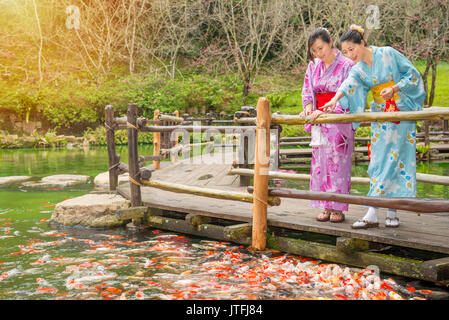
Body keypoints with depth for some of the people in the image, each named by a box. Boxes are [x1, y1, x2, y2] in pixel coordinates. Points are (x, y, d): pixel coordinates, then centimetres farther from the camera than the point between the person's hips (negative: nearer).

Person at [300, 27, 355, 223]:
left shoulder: (346, 65, -7)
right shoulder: (313, 66, 10)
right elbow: (308, 90, 10)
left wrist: (326, 111, -24)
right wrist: (308, 109, -10)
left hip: (339, 120, -5)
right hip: (319, 121, 5)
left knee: (338, 163, -5)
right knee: (320, 163, 4)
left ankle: (338, 209, 0)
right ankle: (326, 207, 10)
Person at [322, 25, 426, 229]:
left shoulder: (388, 54, -8)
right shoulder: (358, 69, 2)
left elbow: (413, 74, -4)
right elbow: (349, 84, -19)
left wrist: (393, 88, -19)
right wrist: (334, 100, -40)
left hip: (402, 113, -3)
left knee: (395, 160, -4)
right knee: (379, 162, -1)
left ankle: (391, 213, 2)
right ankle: (373, 215, -1)